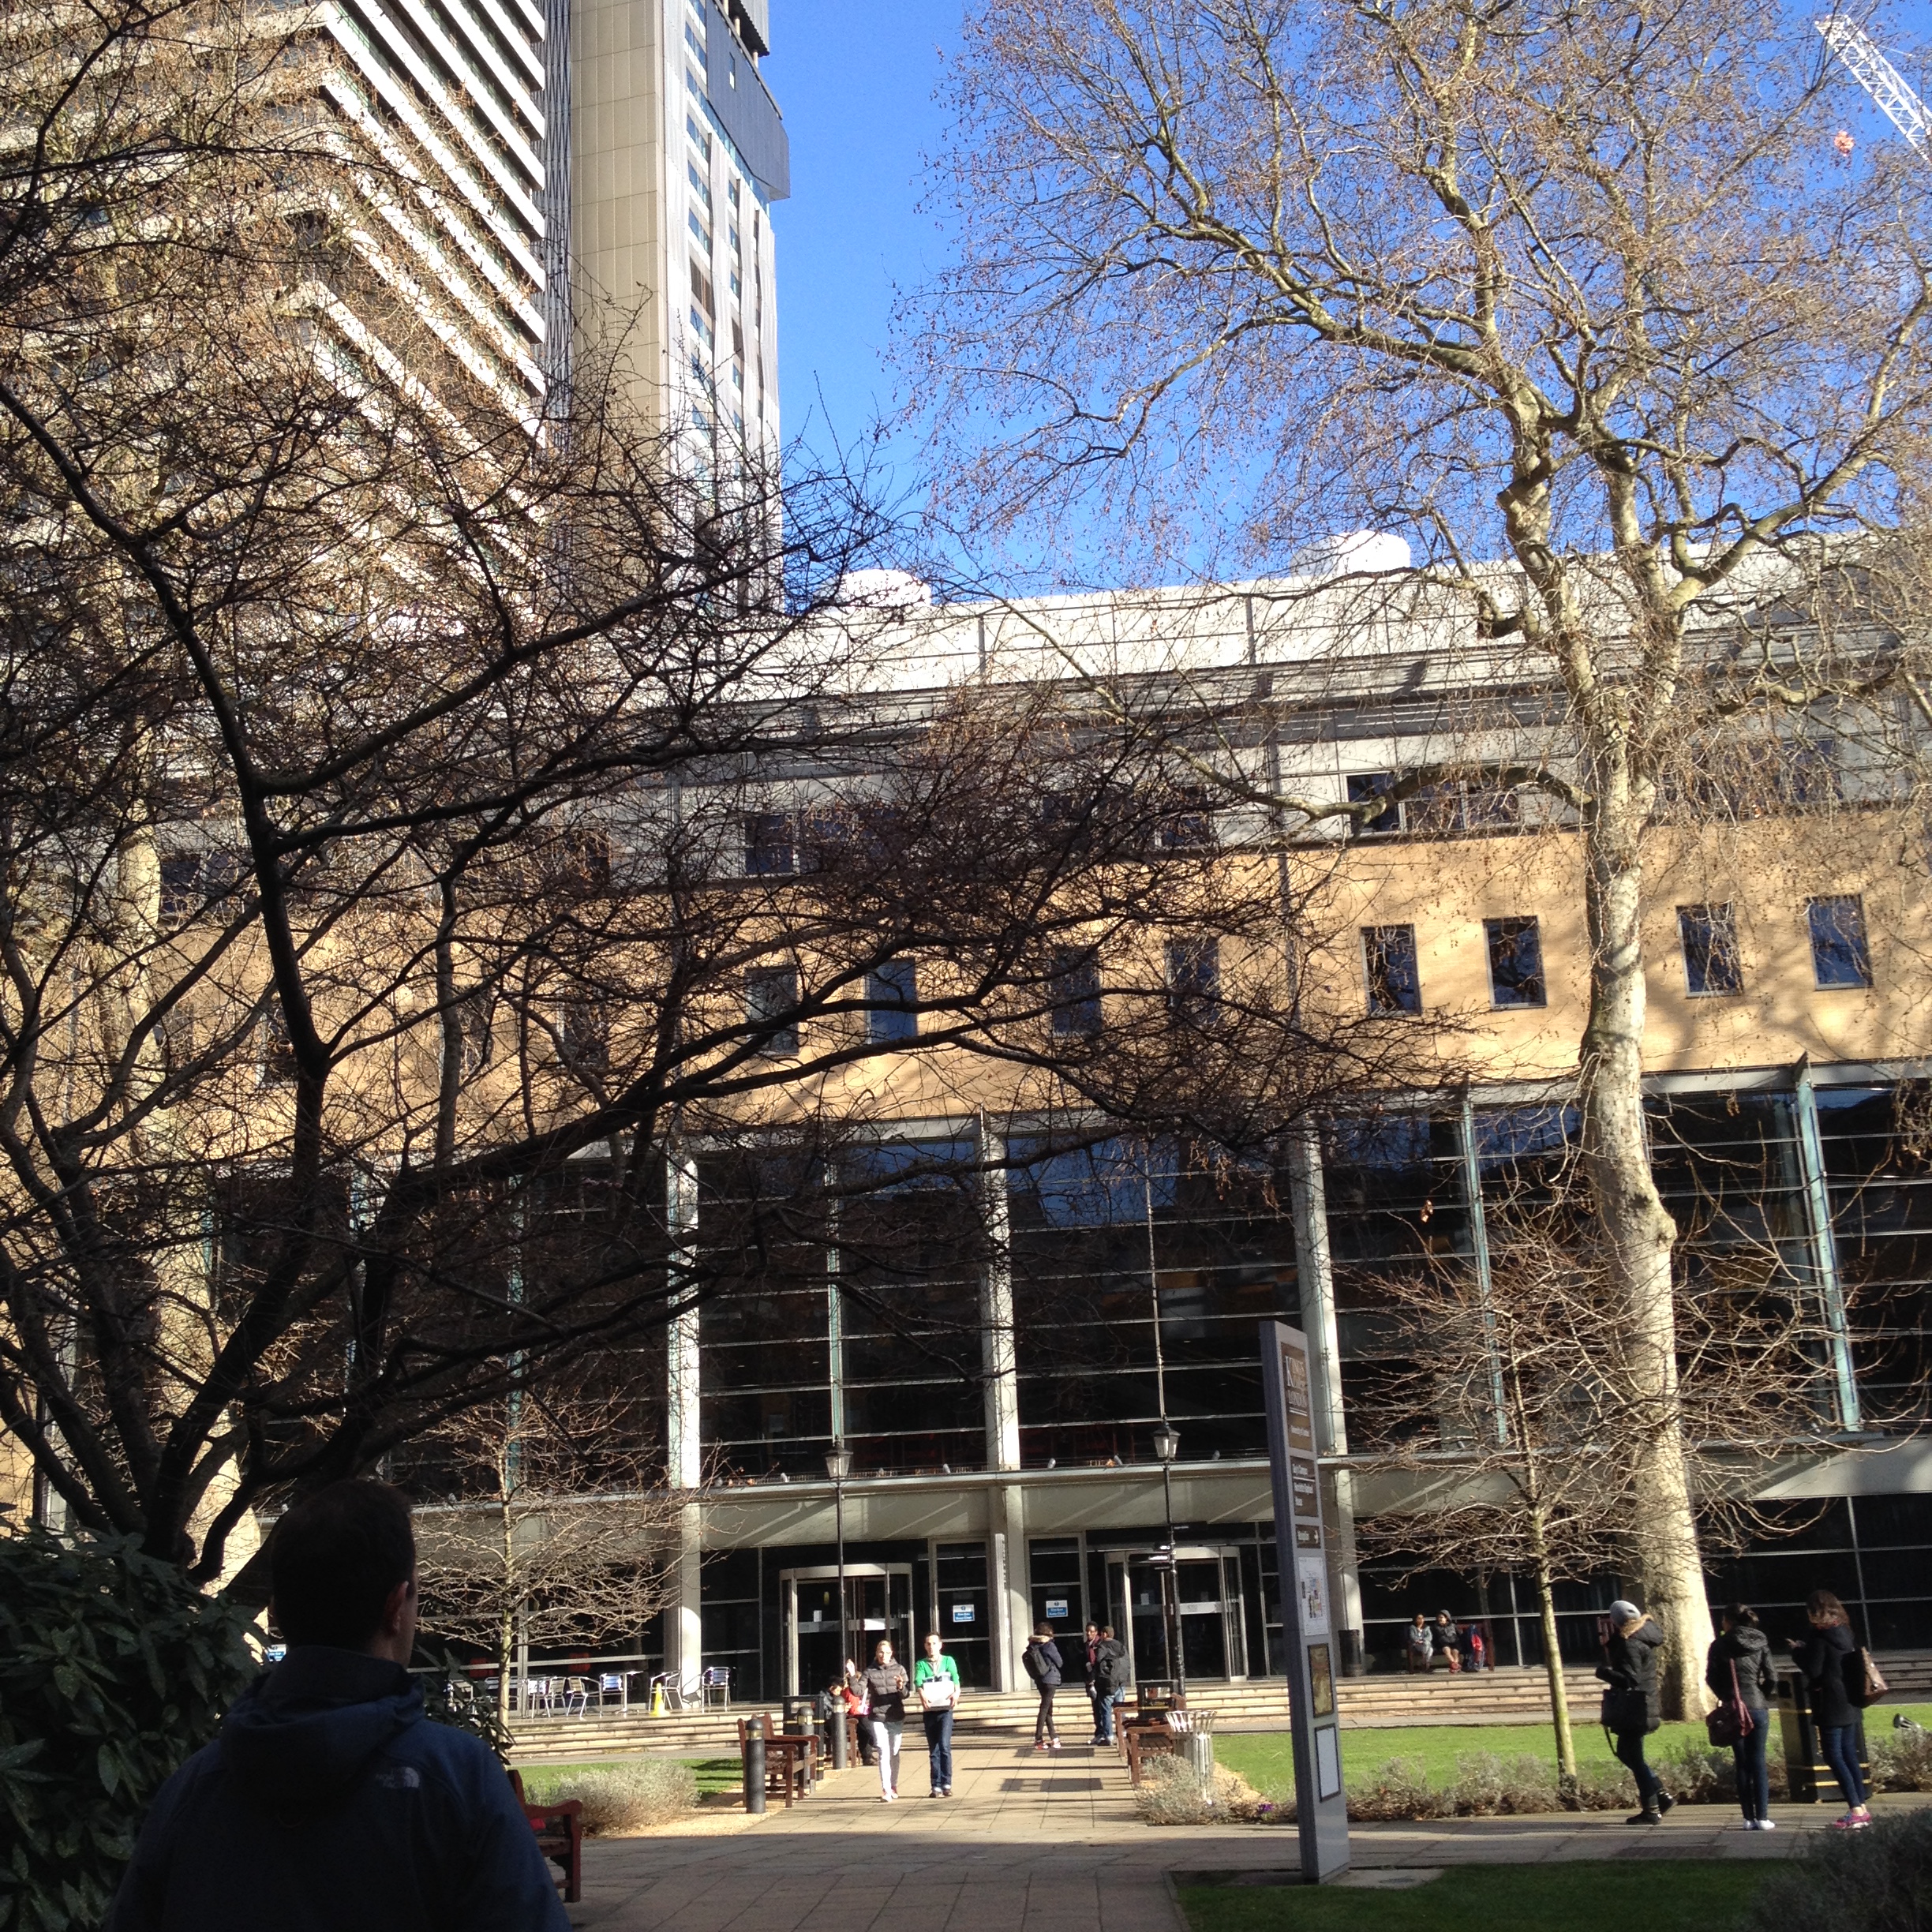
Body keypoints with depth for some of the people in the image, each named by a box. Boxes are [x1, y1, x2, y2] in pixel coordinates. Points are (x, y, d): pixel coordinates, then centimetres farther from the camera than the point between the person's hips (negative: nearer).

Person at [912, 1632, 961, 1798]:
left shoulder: (948, 1661, 7)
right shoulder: (921, 1664, 8)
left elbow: (955, 1678, -9)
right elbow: (918, 1682, -10)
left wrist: (956, 1692, -30)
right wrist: (922, 1695, -31)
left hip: (945, 1709, -2)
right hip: (929, 1710, 2)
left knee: (944, 1746, -14)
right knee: (934, 1750, 5)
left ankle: (946, 1784, -9)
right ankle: (936, 1786, 9)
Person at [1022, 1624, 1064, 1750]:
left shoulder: (1033, 1647, 4)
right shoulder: (1049, 1646, -12)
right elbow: (1059, 1662, -3)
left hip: (1039, 1680, 6)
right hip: (1050, 1679, -6)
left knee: (1048, 1708, 14)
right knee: (1044, 1709, -5)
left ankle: (1054, 1738, 18)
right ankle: (1038, 1741, -7)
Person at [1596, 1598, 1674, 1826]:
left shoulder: (1630, 1645, -20)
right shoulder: (1643, 1636, 10)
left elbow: (1630, 1680, -27)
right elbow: (1620, 1660, 16)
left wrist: (1603, 1671, -17)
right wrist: (1610, 1645, 4)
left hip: (1634, 1710, -10)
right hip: (1640, 1706, 10)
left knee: (1634, 1757, -1)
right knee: (1626, 1752, 20)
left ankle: (1652, 1811, 5)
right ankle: (1661, 1794, 21)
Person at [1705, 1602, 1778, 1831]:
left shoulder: (1720, 1645, -3)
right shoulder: (1760, 1644, 3)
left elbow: (1712, 1678, -2)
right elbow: (1772, 1677, -1)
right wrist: (1763, 1697, 14)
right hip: (1758, 1707, 1)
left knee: (1742, 1764, 5)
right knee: (1759, 1762, 5)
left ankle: (1749, 1818, 4)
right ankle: (1762, 1818, 1)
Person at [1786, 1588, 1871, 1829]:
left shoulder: (1820, 1634, -14)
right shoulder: (1846, 1632, 9)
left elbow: (1813, 1669, -17)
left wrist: (1797, 1652, 0)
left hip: (1830, 1706, -8)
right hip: (1849, 1704, 8)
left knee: (1834, 1756, -4)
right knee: (1849, 1755, 14)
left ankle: (1856, 1810, -10)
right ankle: (1862, 1806, 15)